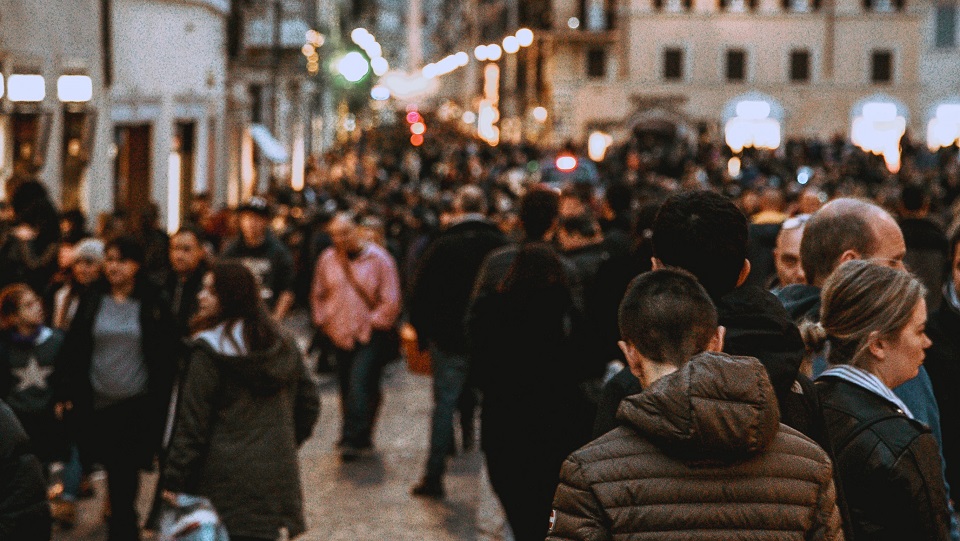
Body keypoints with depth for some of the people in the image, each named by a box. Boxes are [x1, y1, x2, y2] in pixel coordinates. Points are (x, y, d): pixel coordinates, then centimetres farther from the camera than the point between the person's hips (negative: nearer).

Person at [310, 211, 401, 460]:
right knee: (347, 389, 8)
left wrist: (371, 324, -8)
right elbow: (318, 295, 18)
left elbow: (391, 300, -4)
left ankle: (353, 439, -15)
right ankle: (361, 438, 21)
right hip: (341, 336, 5)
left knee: (360, 384, -17)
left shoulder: (378, 259, -4)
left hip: (371, 337, -4)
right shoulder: (327, 259, 7)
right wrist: (324, 321, 7)